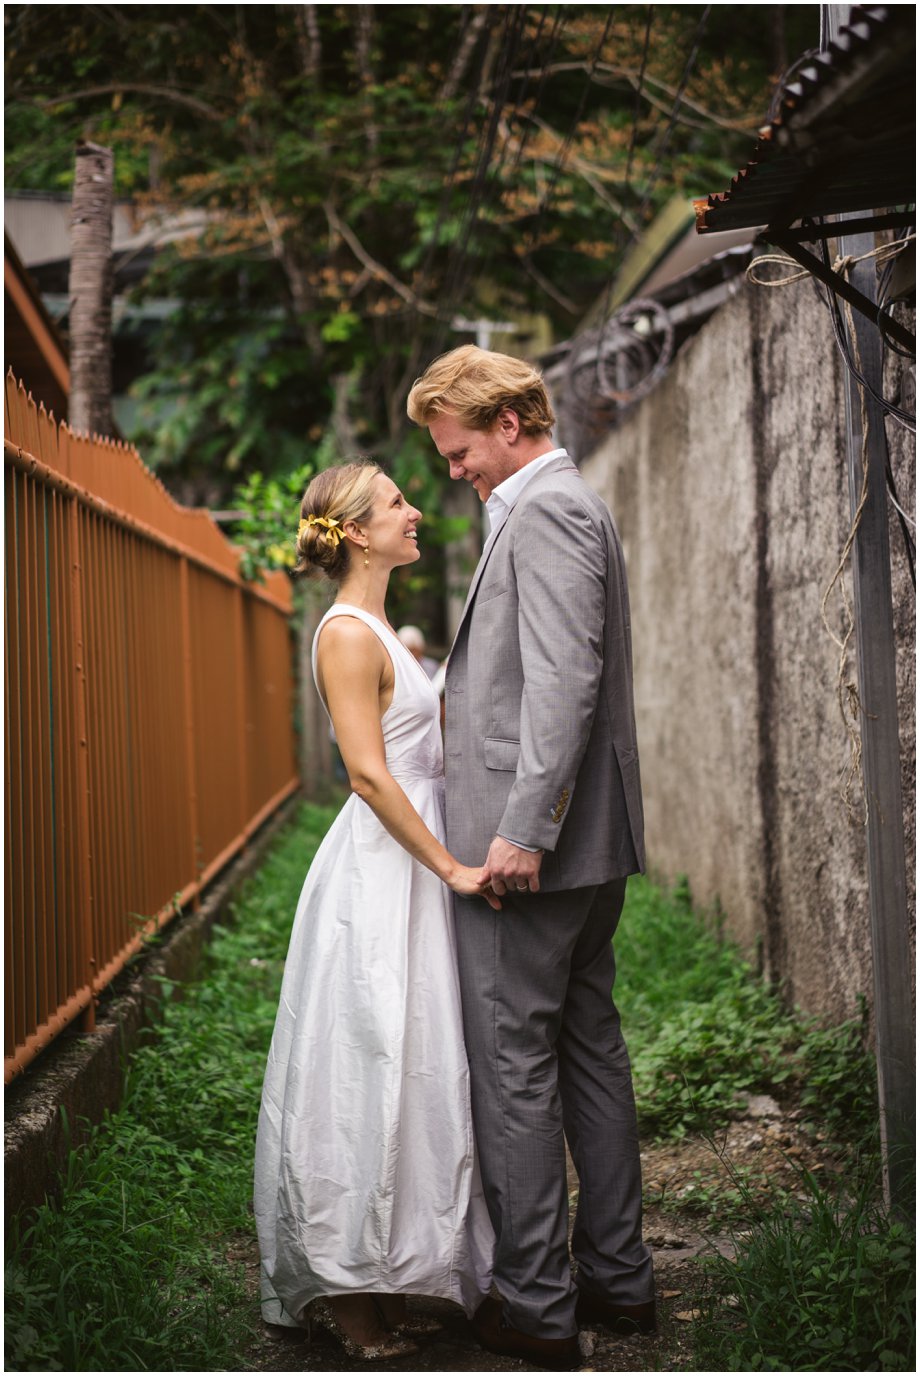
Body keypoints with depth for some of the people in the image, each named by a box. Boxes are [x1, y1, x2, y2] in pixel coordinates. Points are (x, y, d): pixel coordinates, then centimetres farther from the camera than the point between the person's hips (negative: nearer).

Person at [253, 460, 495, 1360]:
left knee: (408, 1069, 12)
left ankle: (365, 1280, 22)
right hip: (379, 875, -10)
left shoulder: (375, 630, 17)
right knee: (370, 1070, -4)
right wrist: (449, 866, -20)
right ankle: (348, 1287, 6)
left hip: (405, 870, 10)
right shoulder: (347, 634, -14)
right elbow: (369, 772, -21)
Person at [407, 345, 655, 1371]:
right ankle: (617, 1277, 23)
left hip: (529, 847, -10)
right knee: (591, 1050, 14)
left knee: (514, 1066, -3)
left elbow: (565, 679, -23)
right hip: (592, 840, 10)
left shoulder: (544, 509, -13)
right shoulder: (573, 505, 19)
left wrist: (522, 829, -25)